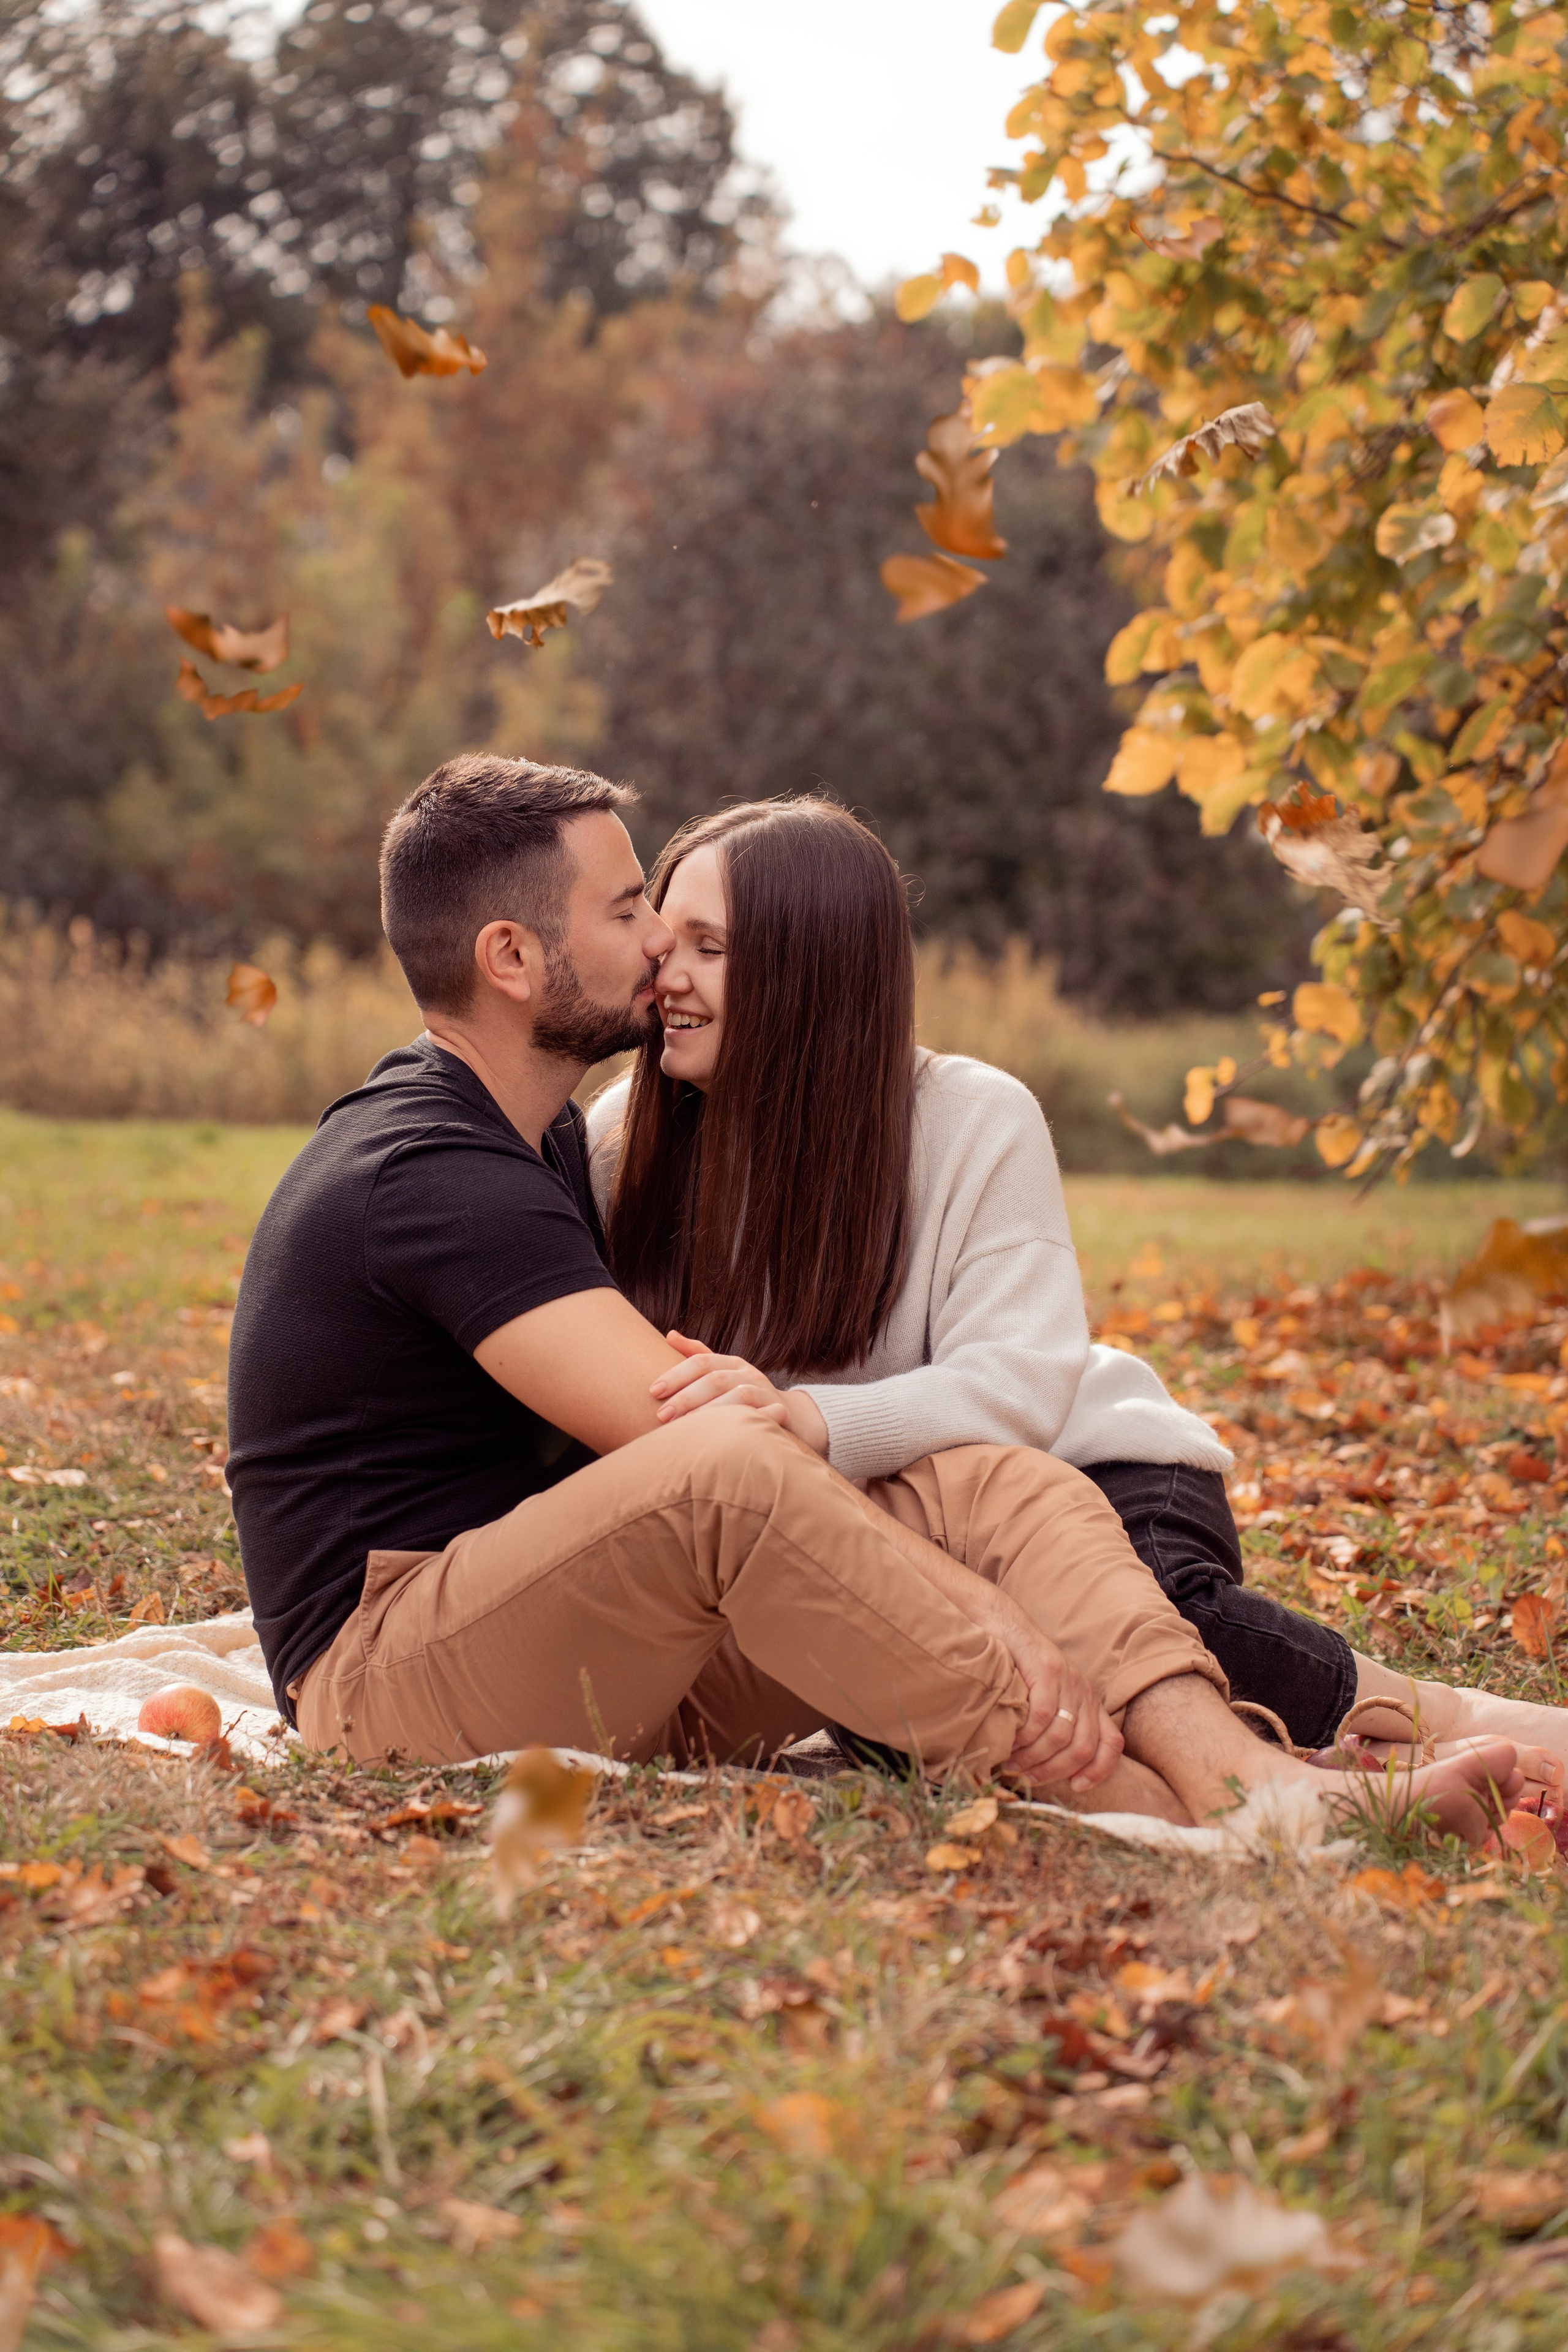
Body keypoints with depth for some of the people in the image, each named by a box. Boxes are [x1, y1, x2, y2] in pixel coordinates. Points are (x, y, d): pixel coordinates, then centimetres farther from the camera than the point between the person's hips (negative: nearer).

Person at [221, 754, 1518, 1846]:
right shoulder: (427, 1174, -17)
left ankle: (1246, 1776, -34)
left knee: (1005, 1485, -10)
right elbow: (697, 1433, -26)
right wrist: (984, 1614, -29)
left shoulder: (542, 1136, 17)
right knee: (729, 1475, -38)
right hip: (390, 1681, -9)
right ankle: (1150, 1811, -35)